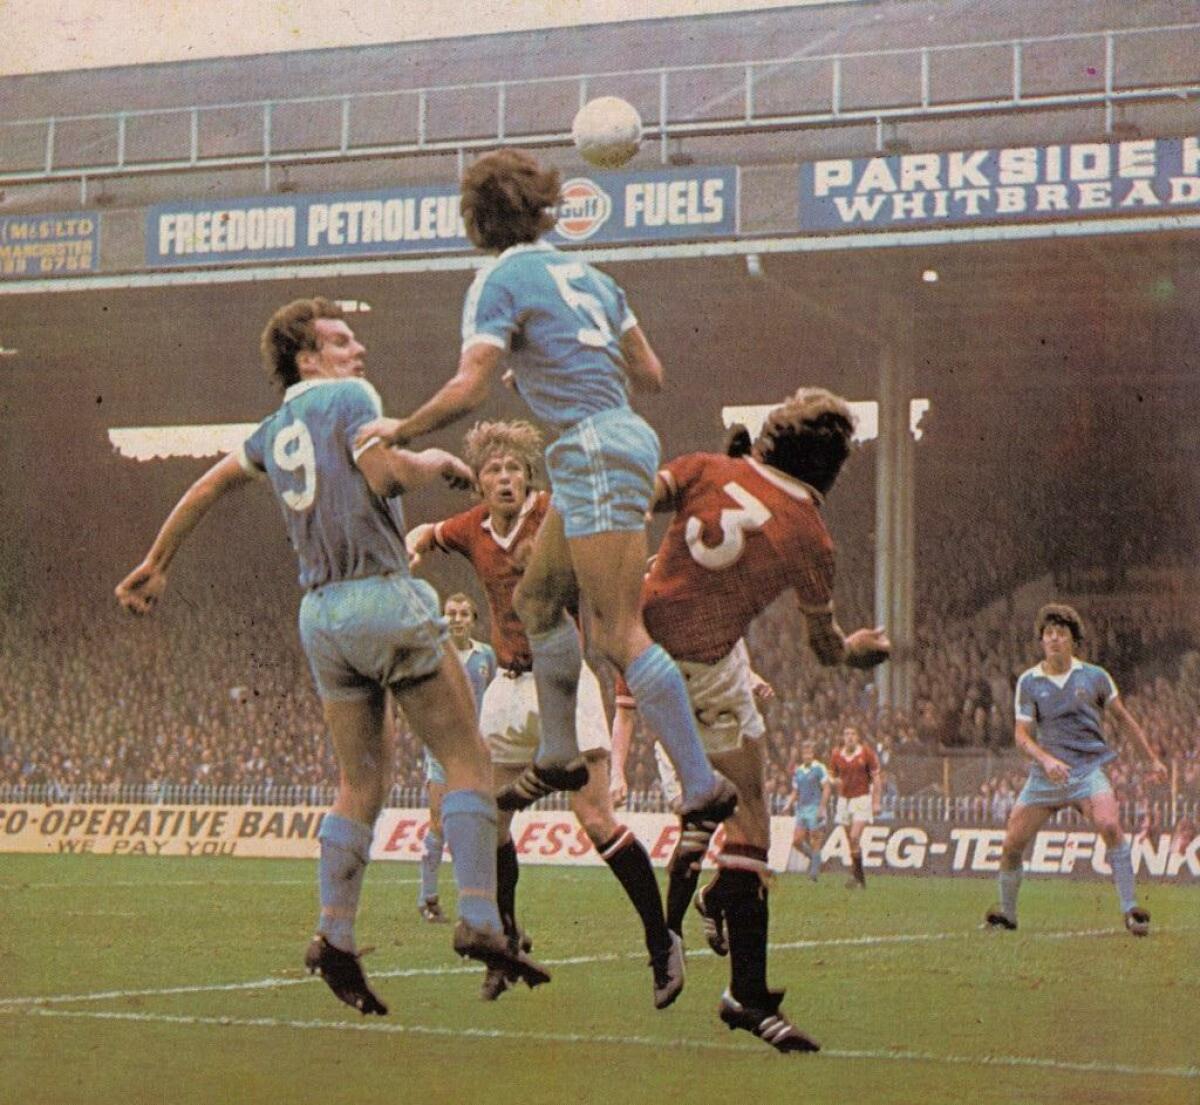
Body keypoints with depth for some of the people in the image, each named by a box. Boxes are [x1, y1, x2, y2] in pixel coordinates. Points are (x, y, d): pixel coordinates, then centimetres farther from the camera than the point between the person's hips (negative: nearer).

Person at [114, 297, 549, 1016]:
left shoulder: (274, 431, 18)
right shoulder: (349, 398, -3)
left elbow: (206, 489, 26)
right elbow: (384, 475, -17)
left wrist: (156, 566, 36)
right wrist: (440, 462, 2)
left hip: (321, 616, 7)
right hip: (384, 598, -7)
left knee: (362, 784, 12)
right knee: (467, 759, -4)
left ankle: (336, 938, 3)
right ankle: (479, 921, -14)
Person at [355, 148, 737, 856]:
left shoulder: (499, 283, -7)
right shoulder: (586, 276, 15)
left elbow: (468, 390, -18)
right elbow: (650, 376, 15)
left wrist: (400, 431, -4)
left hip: (596, 455, -9)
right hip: (623, 439, 9)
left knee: (622, 636, -9)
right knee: (538, 599, 19)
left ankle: (704, 789, -10)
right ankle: (559, 757, 25)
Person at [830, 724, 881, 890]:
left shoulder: (867, 753, -6)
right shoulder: (836, 755, 4)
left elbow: (877, 777, -3)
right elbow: (832, 776, 17)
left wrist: (876, 802, -8)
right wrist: (835, 781, -5)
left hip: (862, 798, -4)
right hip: (844, 800, 4)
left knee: (855, 837, -19)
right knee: (851, 842, 6)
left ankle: (855, 875, -13)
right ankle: (860, 880, 15)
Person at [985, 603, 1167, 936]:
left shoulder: (1094, 676, 3)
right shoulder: (1028, 682, 3)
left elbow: (1124, 717, 15)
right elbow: (1021, 734, -1)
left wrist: (1153, 758, 15)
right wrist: (1046, 759, -20)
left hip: (1088, 768, -2)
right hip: (1045, 773, 2)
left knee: (1109, 825, -28)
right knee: (1012, 843, -1)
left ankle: (1130, 911, -24)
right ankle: (1006, 912, 23)